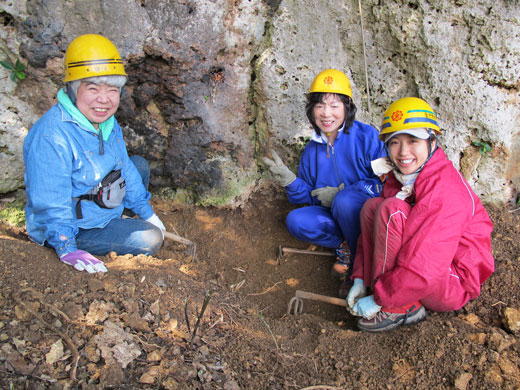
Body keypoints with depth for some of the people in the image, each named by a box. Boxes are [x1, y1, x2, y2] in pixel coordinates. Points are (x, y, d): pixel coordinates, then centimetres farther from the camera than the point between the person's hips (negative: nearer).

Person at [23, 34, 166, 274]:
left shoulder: (107, 122, -3)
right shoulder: (51, 136, -31)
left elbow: (123, 167, 8)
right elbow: (50, 202, -31)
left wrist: (147, 213, 12)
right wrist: (67, 249, -37)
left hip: (103, 204, 9)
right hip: (75, 230, -9)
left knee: (139, 165, 17)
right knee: (149, 240, -18)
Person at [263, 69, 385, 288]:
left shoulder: (367, 136, -10)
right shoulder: (312, 150, 6)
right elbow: (310, 196, 10)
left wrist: (340, 194, -19)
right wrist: (289, 181, -10)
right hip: (333, 215, 5)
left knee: (344, 201, -35)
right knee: (295, 221, -17)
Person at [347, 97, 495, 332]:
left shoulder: (445, 189, -26)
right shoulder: (400, 176, 2)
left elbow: (423, 268, -31)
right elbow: (375, 231, 5)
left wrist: (378, 301, -22)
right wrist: (360, 280, -5)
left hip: (454, 284, -8)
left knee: (391, 209, -26)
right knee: (372, 206, -3)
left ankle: (397, 308, -16)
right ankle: (373, 286, -9)